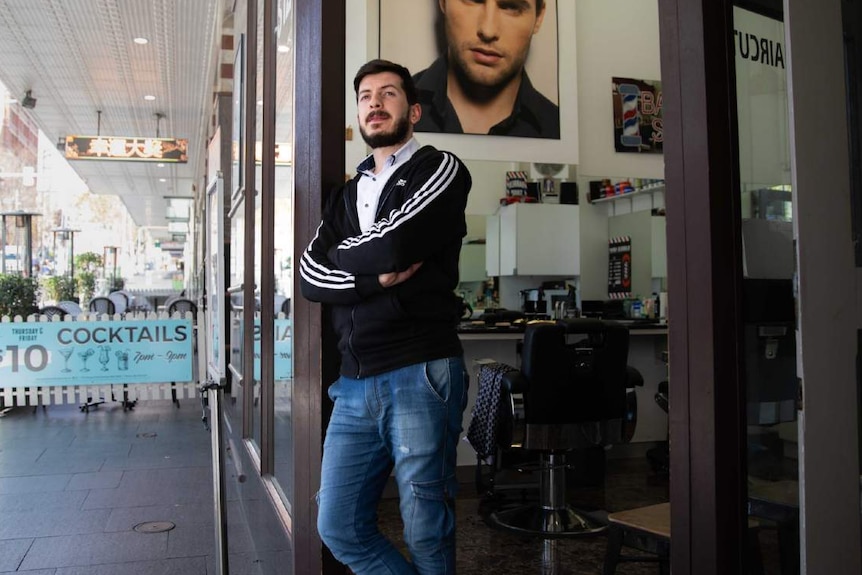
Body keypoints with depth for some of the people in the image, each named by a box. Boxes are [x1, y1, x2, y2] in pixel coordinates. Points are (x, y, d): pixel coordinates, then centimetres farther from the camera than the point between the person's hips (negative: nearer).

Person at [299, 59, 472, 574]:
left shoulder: (441, 169, 3)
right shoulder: (346, 196, 20)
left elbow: (395, 245, -14)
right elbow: (310, 276, 5)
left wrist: (341, 254, 5)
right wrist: (374, 278, -12)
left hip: (420, 375, -6)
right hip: (355, 383, 6)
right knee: (339, 529, 9)